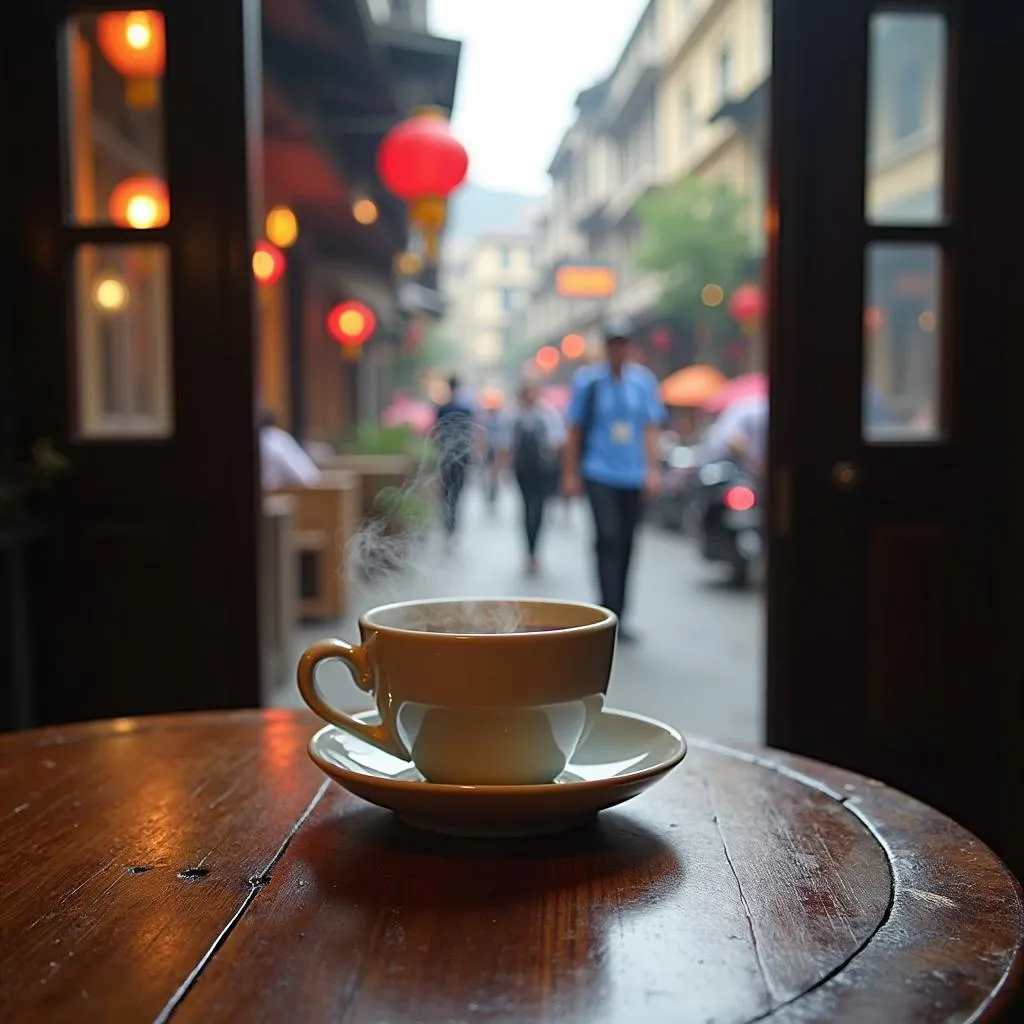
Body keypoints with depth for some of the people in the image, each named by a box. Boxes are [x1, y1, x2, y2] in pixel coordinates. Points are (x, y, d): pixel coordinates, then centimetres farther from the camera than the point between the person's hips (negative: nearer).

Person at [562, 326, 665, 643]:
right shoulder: (588, 381, -1)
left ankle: (618, 616, 20)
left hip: (633, 476, 3)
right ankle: (611, 613, -17)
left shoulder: (644, 380, 6)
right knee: (608, 537, -18)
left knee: (625, 545, 9)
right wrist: (570, 474, 1)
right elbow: (575, 430, 4)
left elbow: (651, 428, 8)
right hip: (599, 474, -3)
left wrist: (652, 470, -1)